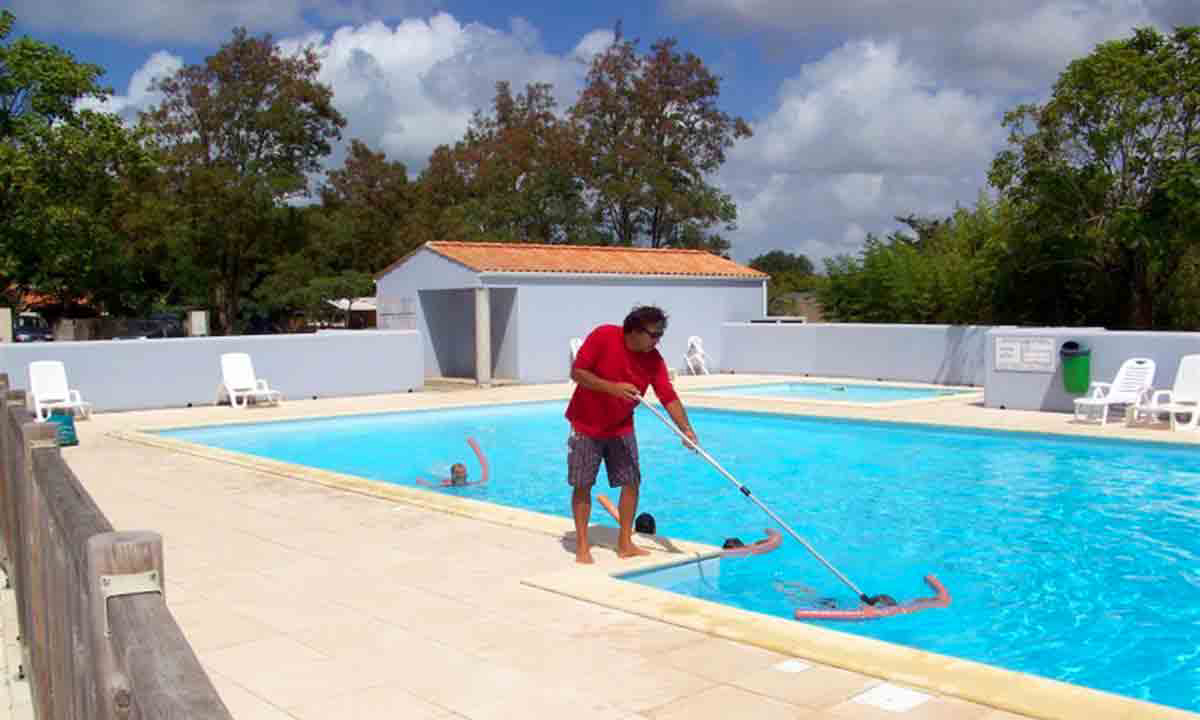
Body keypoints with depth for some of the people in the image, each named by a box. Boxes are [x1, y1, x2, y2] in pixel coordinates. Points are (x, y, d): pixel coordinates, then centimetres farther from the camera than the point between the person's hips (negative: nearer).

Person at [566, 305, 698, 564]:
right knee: (582, 485, 0)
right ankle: (582, 545, 11)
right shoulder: (603, 336, -22)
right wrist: (612, 387, -30)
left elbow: (669, 397, -15)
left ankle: (625, 543, 12)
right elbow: (577, 372, -21)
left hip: (621, 428, 4)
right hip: (586, 425, -4)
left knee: (631, 482, 1)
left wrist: (686, 429, -29)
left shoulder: (653, 359, -11)